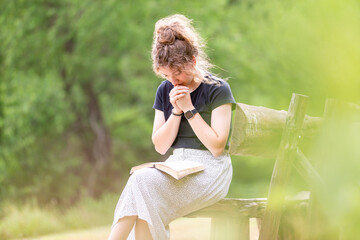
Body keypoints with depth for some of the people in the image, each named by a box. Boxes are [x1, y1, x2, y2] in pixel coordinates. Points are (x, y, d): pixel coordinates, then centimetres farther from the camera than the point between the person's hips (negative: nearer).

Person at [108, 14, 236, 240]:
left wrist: (189, 109, -13)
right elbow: (160, 146, 8)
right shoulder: (165, 90, 11)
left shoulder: (218, 90, -5)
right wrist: (176, 111, -7)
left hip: (210, 170, -5)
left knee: (143, 181, -28)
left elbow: (216, 147, -11)